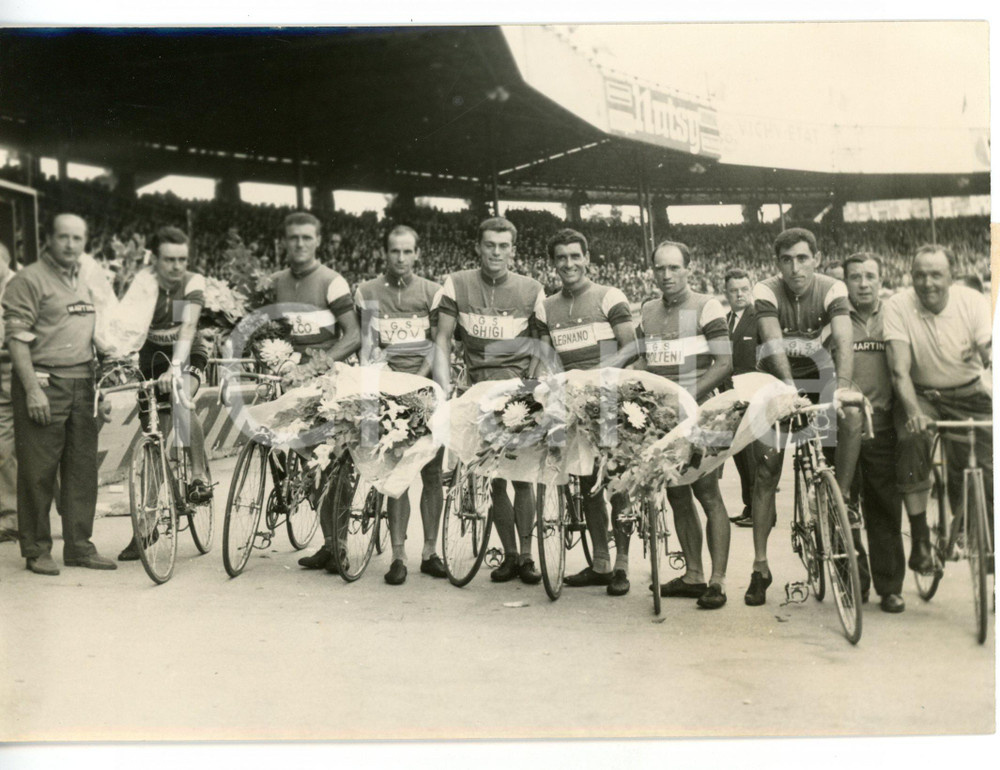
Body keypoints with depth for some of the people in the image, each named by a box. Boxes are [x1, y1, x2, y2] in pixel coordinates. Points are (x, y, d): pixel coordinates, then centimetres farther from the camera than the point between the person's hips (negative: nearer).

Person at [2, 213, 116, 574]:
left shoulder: (86, 282, 18)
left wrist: (98, 380, 16)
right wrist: (33, 390, -18)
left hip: (82, 384, 7)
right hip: (43, 383, -7)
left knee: (83, 469, 8)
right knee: (38, 472, -2)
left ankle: (79, 546, 16)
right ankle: (37, 550, 8)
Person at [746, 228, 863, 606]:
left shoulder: (832, 289, -13)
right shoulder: (766, 292, -17)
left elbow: (843, 340, -27)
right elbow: (774, 344, -30)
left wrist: (842, 386, -44)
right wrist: (791, 390, -45)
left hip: (819, 377, 1)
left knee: (852, 414, -32)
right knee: (766, 474, -6)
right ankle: (760, 566, 1)